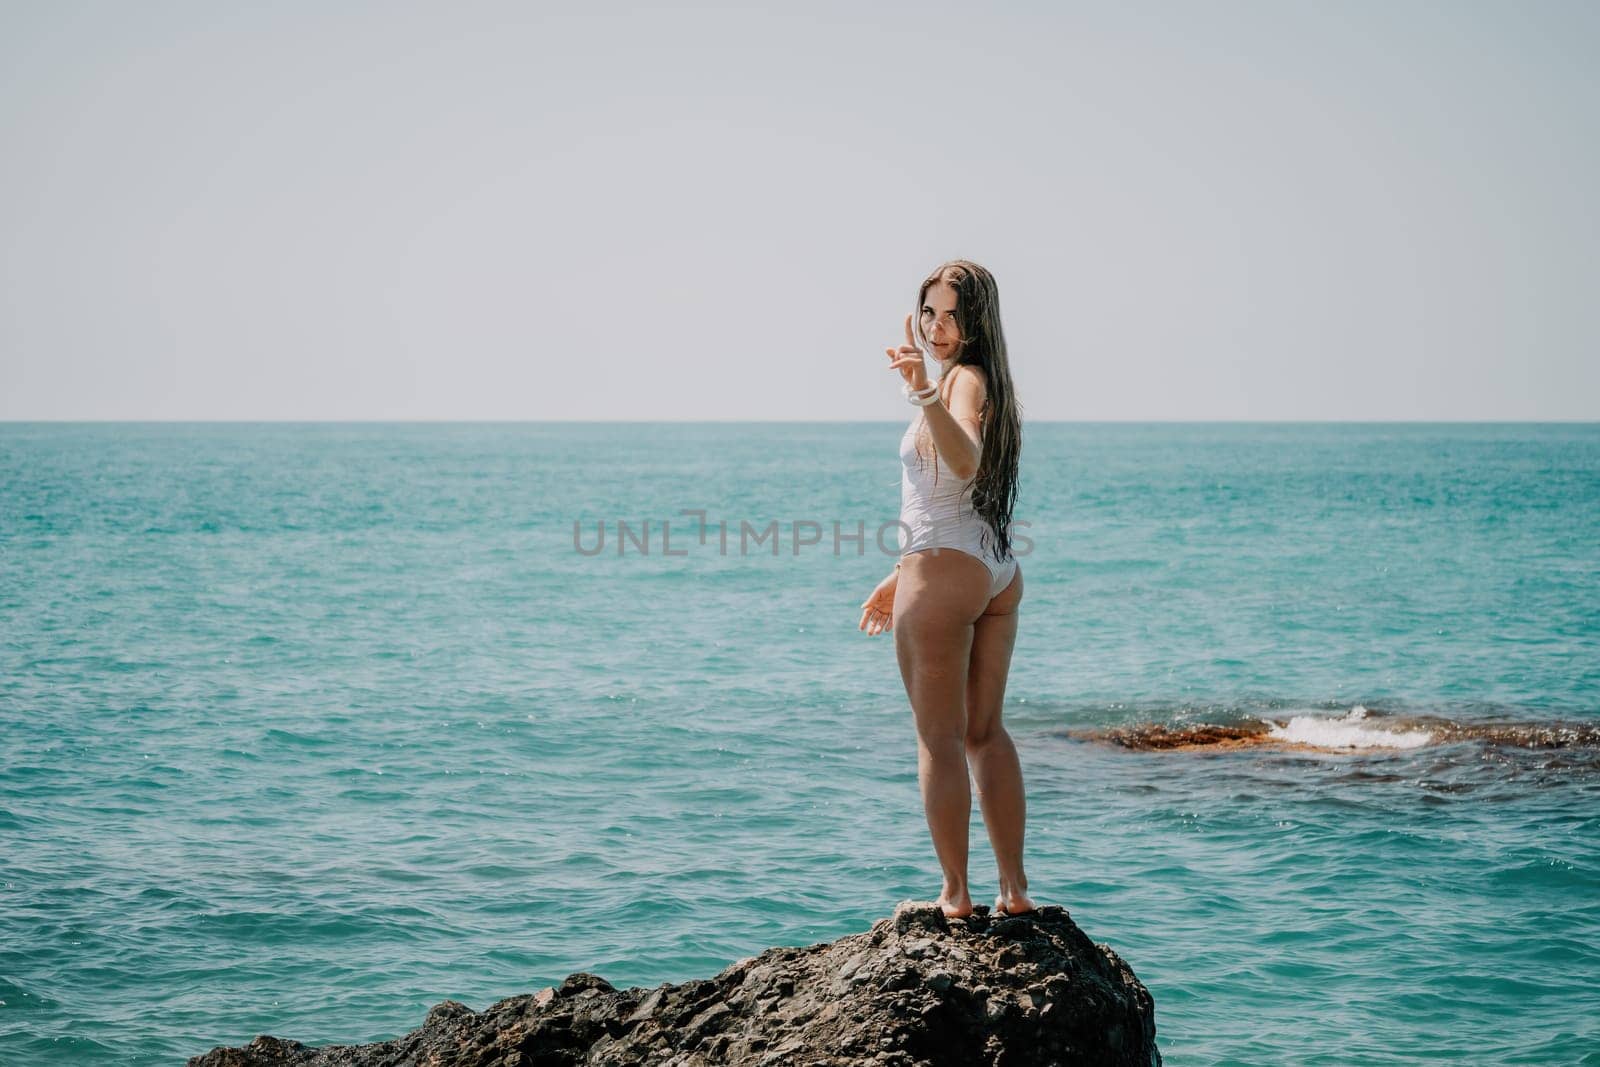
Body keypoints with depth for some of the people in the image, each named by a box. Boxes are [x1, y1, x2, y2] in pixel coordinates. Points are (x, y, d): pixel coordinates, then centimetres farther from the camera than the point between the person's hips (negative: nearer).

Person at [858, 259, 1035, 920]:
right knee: (984, 732, 15)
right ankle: (1014, 889, 18)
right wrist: (901, 579, 25)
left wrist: (925, 396, -50)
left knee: (939, 739, -2)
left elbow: (965, 462, -36)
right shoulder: (983, 382, 17)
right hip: (997, 571, 10)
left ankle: (955, 895, 2)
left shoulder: (966, 379, -13)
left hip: (945, 571, -10)